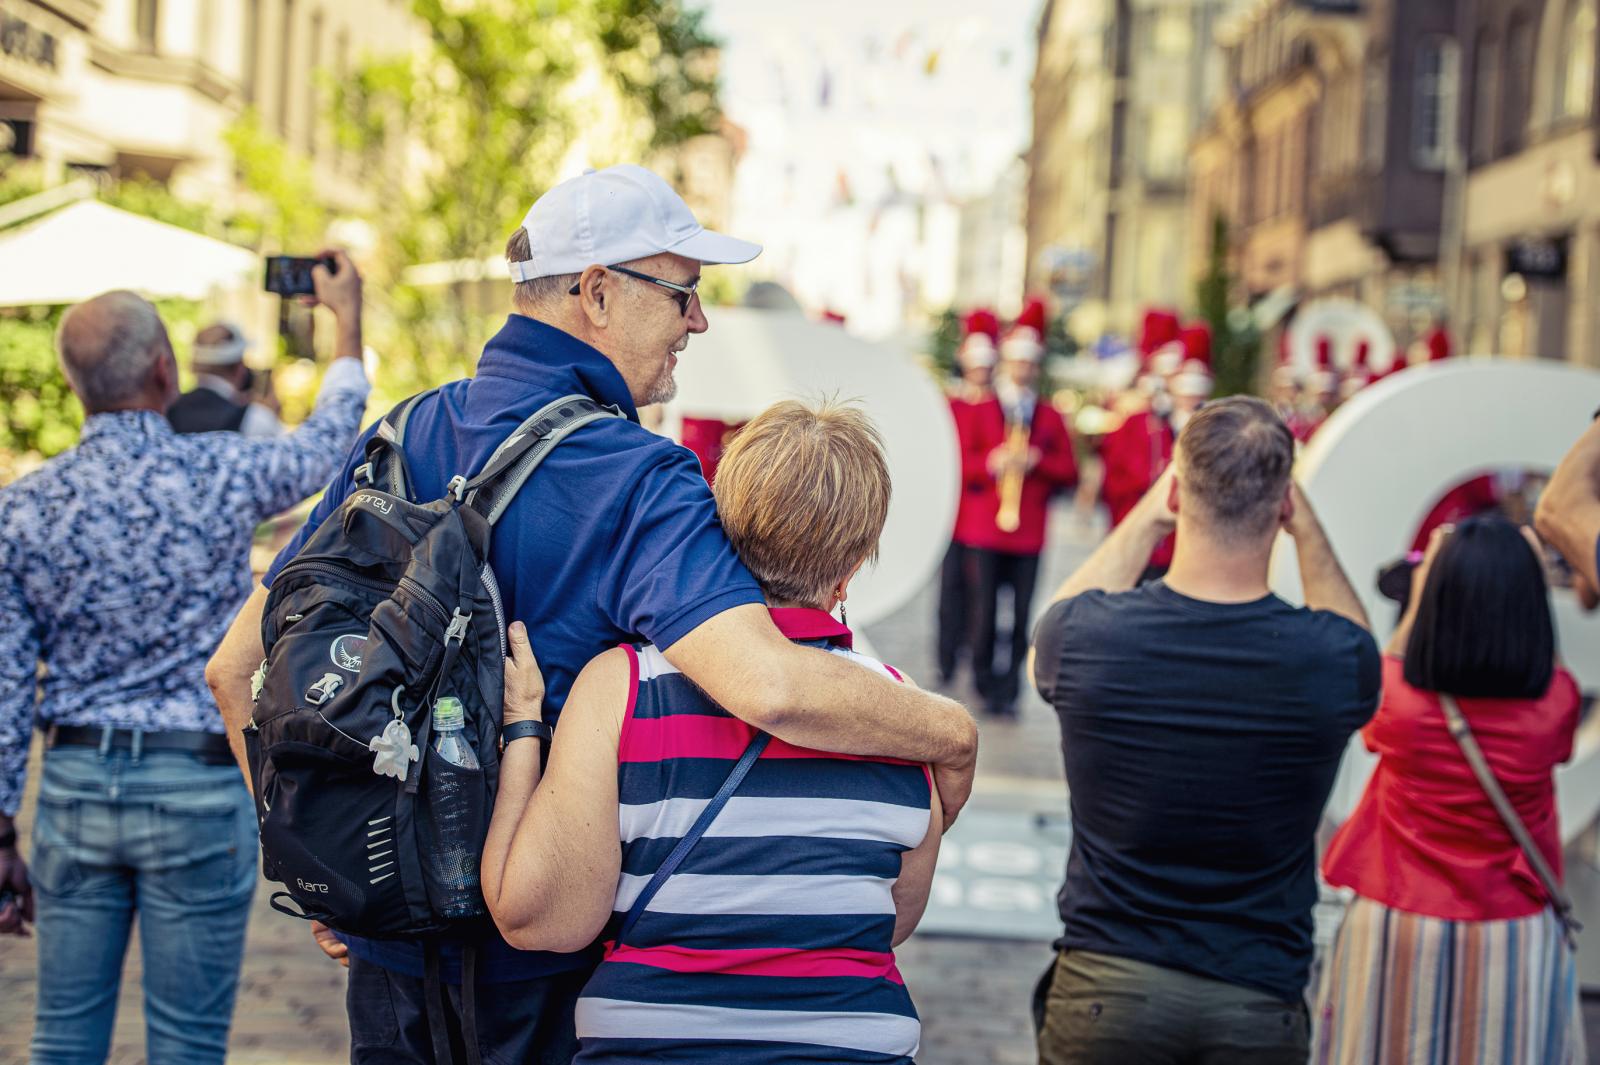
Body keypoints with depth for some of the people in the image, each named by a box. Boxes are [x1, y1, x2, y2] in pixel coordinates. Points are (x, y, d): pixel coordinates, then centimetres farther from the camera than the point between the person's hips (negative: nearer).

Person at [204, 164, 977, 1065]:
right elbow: (769, 688, -36)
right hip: (541, 974, -6)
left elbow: (235, 668, 6)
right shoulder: (632, 478, -19)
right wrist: (953, 734, -20)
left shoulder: (403, 439, 2)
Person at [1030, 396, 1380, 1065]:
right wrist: (1308, 532, 18)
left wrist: (1144, 521, 15)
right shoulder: (1332, 660, -14)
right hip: (1259, 1003, 1)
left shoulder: (1088, 635, -14)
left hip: (1104, 989, 0)